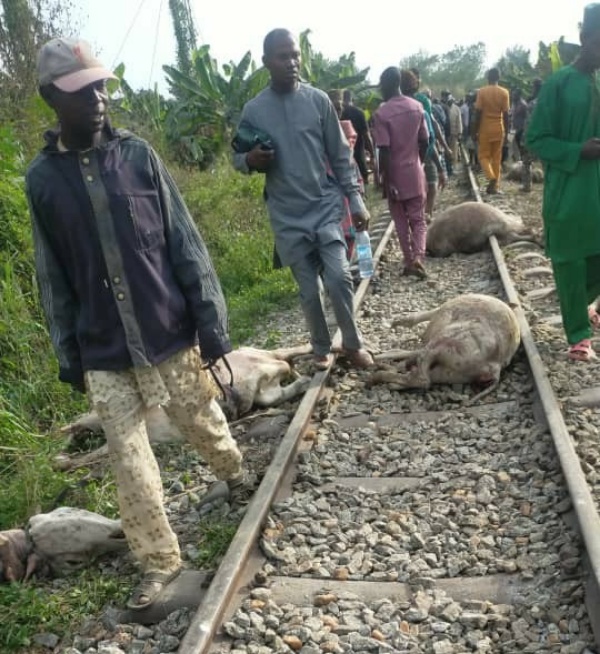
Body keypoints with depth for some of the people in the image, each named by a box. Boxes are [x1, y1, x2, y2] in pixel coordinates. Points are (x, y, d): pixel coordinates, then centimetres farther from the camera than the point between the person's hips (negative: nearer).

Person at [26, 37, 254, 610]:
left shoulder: (137, 155, -3)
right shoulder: (41, 177, 0)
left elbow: (184, 244, -3)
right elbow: (53, 278, 5)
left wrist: (210, 320, -7)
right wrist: (69, 357, 6)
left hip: (169, 333, 0)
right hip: (104, 351, 1)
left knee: (203, 423, 17)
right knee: (129, 459, 5)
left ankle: (235, 475, 49)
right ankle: (158, 561, 22)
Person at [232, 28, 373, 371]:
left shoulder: (318, 100, -1)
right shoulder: (254, 110, 0)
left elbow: (340, 155, 2)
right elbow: (238, 157, 7)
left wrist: (356, 201, -2)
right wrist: (251, 160, -17)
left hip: (327, 206, 0)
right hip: (287, 217, 1)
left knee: (339, 277, -10)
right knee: (309, 290, 7)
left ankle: (353, 342, 13)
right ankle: (322, 348, 27)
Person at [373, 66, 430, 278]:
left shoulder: (382, 113, -14)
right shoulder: (417, 107, 0)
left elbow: (384, 151, -18)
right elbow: (425, 142, 4)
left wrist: (385, 180, -12)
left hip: (395, 176, -3)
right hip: (415, 173, 3)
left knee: (401, 222, 11)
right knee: (418, 220, 9)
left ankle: (409, 261, 15)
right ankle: (418, 256, -12)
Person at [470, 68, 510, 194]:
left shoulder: (482, 92, -7)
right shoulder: (504, 92, -1)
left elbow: (478, 113, -8)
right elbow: (506, 115, -2)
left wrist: (474, 132, -2)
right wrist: (506, 132, 4)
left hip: (485, 129, -2)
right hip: (499, 130, 2)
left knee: (483, 155, 7)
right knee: (497, 158, 9)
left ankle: (491, 178, -17)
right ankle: (495, 185, 10)